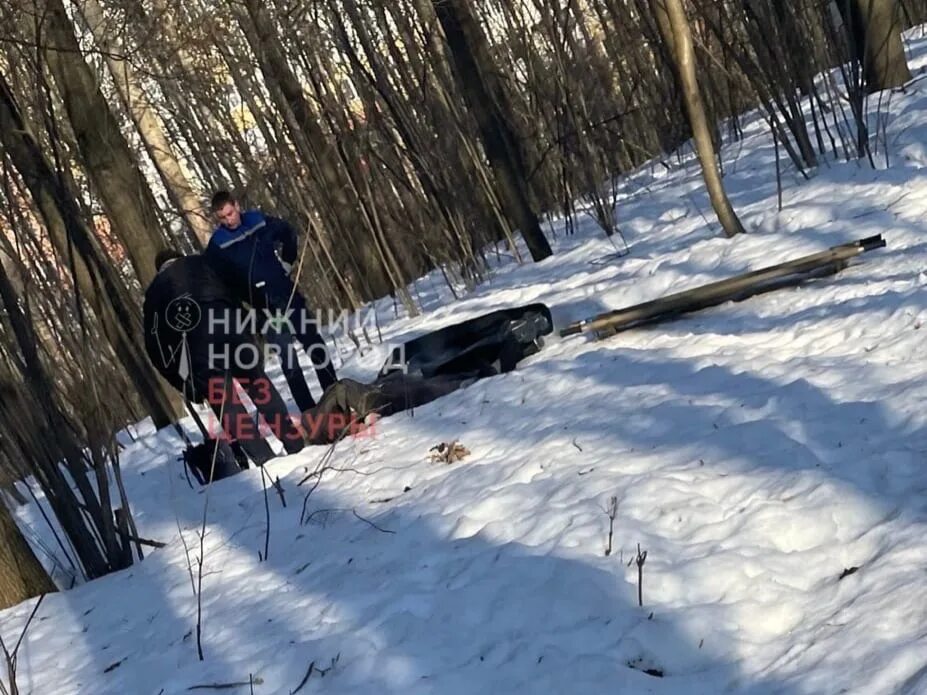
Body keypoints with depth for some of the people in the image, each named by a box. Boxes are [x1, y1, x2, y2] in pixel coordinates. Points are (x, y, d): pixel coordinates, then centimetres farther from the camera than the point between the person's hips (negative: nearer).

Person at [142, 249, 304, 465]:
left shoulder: (154, 291, 24)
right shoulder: (203, 263, 27)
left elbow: (155, 345, 17)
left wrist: (184, 383, 19)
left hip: (196, 343, -1)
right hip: (231, 325, 2)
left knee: (225, 404, 6)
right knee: (258, 385, 16)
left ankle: (263, 458, 0)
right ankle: (295, 442, 16)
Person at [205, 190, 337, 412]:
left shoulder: (259, 221, -2)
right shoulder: (217, 245, -11)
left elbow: (288, 233, 16)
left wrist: (287, 263, 10)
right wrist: (249, 299, -10)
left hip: (287, 293, 4)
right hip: (263, 308, -3)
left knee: (315, 345, 9)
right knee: (287, 356, -9)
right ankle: (308, 409, -1)